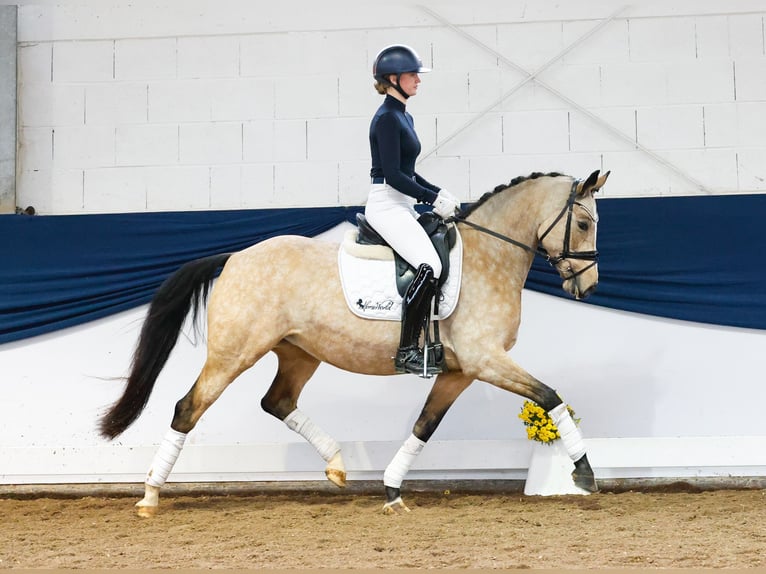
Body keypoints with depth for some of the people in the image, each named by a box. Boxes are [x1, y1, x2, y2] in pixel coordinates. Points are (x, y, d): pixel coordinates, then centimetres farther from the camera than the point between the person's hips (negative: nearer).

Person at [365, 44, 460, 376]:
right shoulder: (387, 118, -14)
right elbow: (393, 175, -20)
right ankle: (405, 354, -20)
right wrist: (434, 199, -16)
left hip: (403, 206, 10)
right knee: (429, 267, -24)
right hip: (386, 206, -10)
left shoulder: (403, 117, 16)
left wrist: (439, 193, 11)